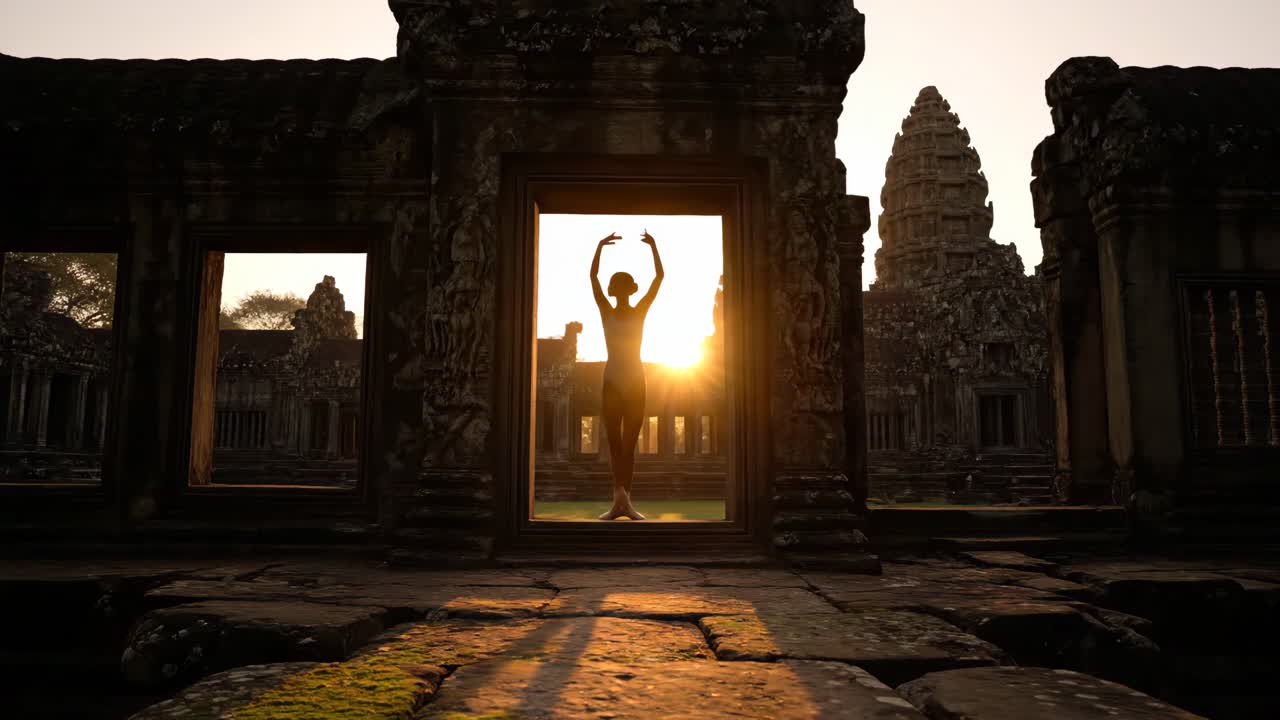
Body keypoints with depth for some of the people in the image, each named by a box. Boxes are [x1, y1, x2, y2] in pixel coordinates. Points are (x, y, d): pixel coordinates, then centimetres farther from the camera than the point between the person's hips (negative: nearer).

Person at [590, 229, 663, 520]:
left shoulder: (640, 311, 4)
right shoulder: (606, 312, 3)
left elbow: (659, 277, -3)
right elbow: (593, 276, -5)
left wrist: (654, 247, -11)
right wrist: (600, 246, -14)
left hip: (636, 382, 0)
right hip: (612, 382, 0)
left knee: (629, 444, 2)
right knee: (614, 442, -3)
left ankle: (623, 501, 3)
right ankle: (621, 496, -8)